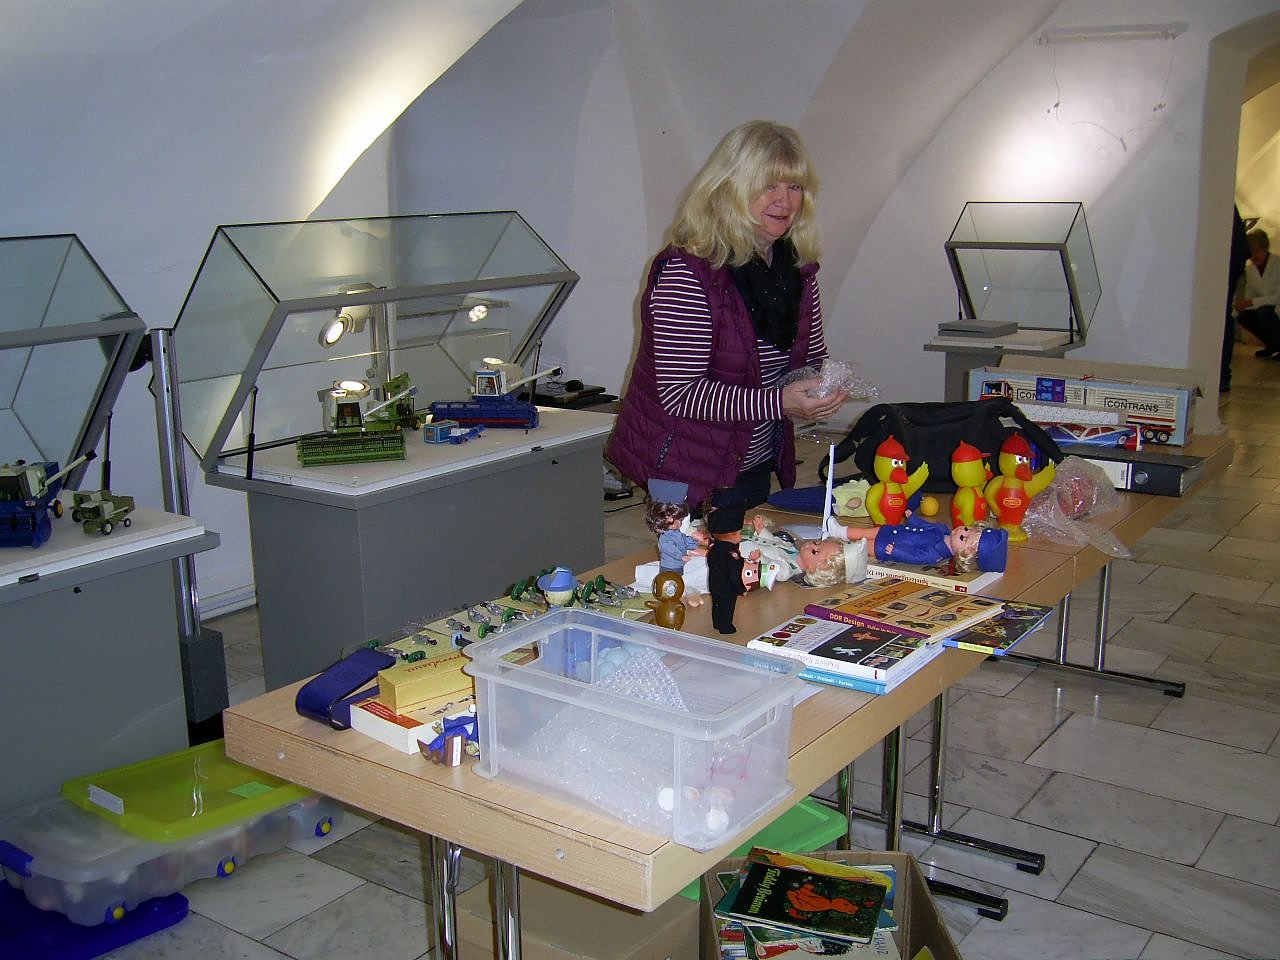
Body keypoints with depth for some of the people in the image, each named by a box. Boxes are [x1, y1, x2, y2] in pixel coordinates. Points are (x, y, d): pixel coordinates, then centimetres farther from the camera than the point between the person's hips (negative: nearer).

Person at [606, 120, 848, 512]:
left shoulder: (797, 269, 2)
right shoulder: (687, 271, -21)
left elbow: (813, 358, 14)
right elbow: (680, 394, -24)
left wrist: (827, 384, -10)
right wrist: (778, 403, -31)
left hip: (755, 465, 7)